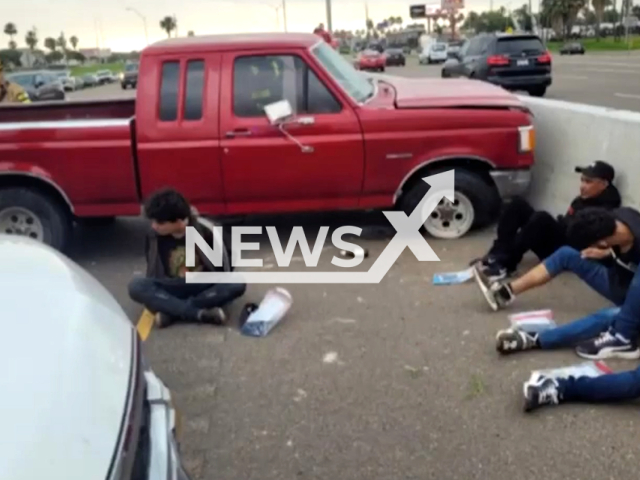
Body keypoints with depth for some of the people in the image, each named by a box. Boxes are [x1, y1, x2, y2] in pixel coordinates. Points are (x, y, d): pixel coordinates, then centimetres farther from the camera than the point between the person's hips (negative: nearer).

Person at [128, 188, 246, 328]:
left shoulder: (204, 230, -17)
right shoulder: (154, 236, -11)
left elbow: (224, 263, -5)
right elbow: (153, 272, 4)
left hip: (204, 287, -1)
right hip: (172, 289, 1)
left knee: (237, 284, -33)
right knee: (136, 286, -28)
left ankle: (171, 311, -29)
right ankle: (199, 314, -35)